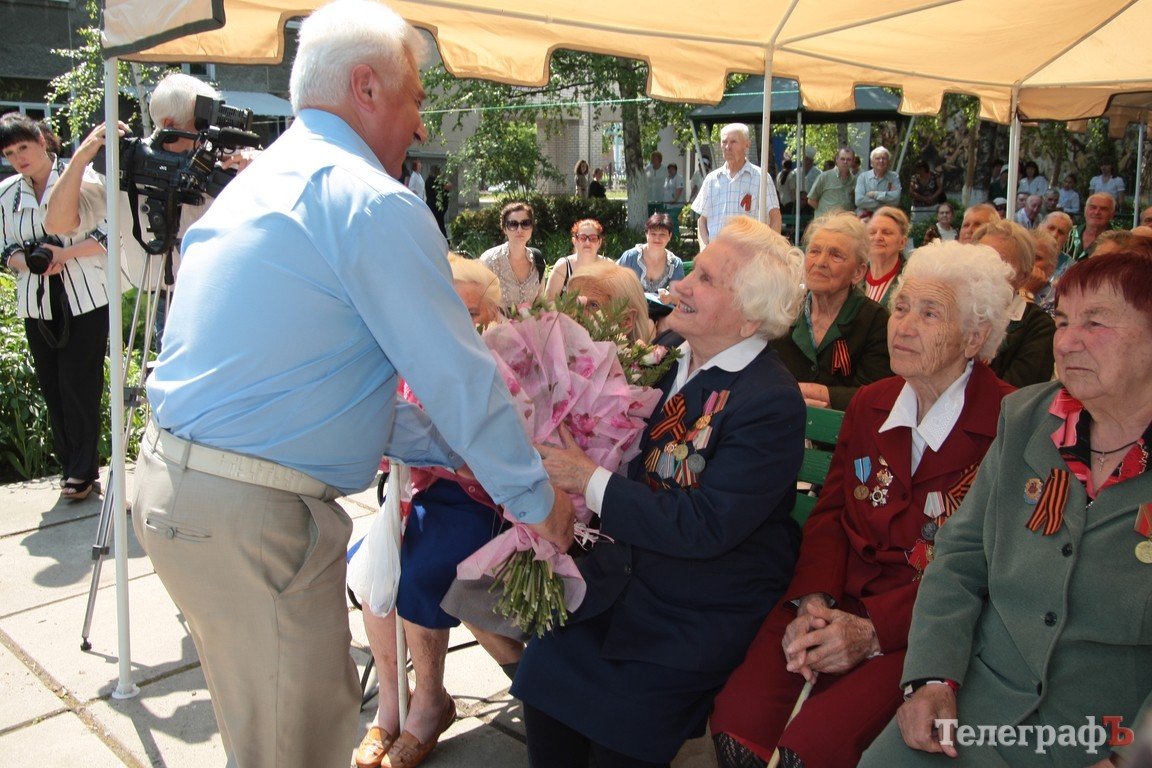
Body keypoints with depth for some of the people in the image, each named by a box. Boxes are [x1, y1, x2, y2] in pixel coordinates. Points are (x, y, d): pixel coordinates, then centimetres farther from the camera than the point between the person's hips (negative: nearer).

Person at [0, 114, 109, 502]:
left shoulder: (81, 177, -3)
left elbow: (107, 233, -5)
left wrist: (66, 253, -18)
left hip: (84, 300, -4)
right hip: (37, 305, 5)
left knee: (79, 385, -4)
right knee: (51, 388, 7)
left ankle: (82, 471, 6)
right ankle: (69, 464, 19)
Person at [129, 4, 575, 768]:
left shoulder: (256, 184, 14)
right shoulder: (375, 204, -16)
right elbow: (459, 376, -14)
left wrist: (461, 452, 19)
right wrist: (536, 498, 2)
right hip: (254, 516, -10)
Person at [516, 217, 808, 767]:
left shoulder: (772, 402, -20)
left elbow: (706, 526, -25)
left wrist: (591, 481, -22)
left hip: (705, 613, -6)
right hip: (626, 574, 6)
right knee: (542, 679, -8)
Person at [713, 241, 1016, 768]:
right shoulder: (869, 404, 13)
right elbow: (829, 514, 9)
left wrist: (873, 630, -18)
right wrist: (813, 601, -10)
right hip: (842, 601, 5)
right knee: (737, 721, -18)